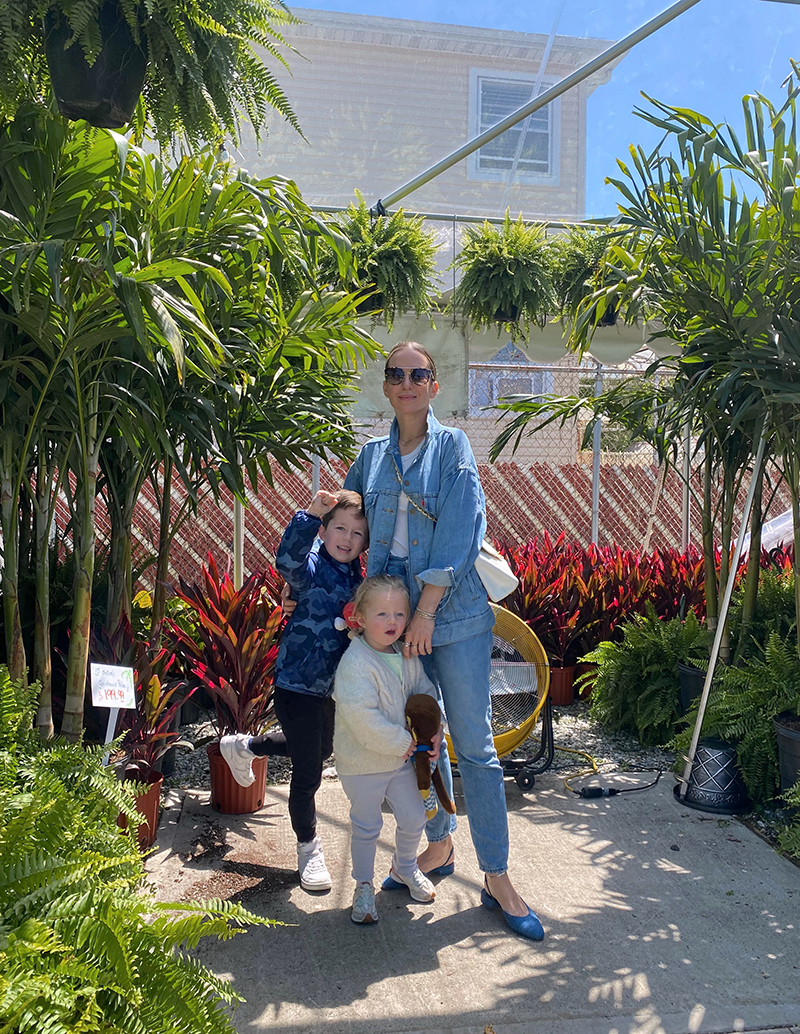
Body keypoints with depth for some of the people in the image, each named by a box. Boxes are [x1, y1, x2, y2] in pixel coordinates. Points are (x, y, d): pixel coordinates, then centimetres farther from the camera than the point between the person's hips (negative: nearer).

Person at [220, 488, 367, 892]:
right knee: (307, 773, 2)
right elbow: (288, 560, -43)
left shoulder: (356, 577, 3)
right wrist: (310, 514, -51)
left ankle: (243, 746, 50)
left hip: (329, 685, 9)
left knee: (321, 748, 31)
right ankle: (308, 848, 25)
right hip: (297, 684, -8)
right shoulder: (313, 568, -19)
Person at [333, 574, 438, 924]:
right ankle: (364, 886, 28)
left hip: (402, 757, 6)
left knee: (414, 817, 16)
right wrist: (402, 742, -22)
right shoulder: (355, 662, -25)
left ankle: (404, 867, 43)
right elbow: (361, 717, -30)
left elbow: (426, 692, 9)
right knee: (366, 827, 7)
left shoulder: (408, 656, -2)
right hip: (363, 763, -6)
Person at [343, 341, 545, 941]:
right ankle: (440, 846, 32)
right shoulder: (373, 457, 11)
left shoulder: (453, 446, -2)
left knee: (475, 746, -2)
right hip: (395, 614, 5)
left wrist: (426, 610, -16)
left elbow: (457, 536, -11)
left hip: (454, 613, -4)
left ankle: (497, 878, 7)